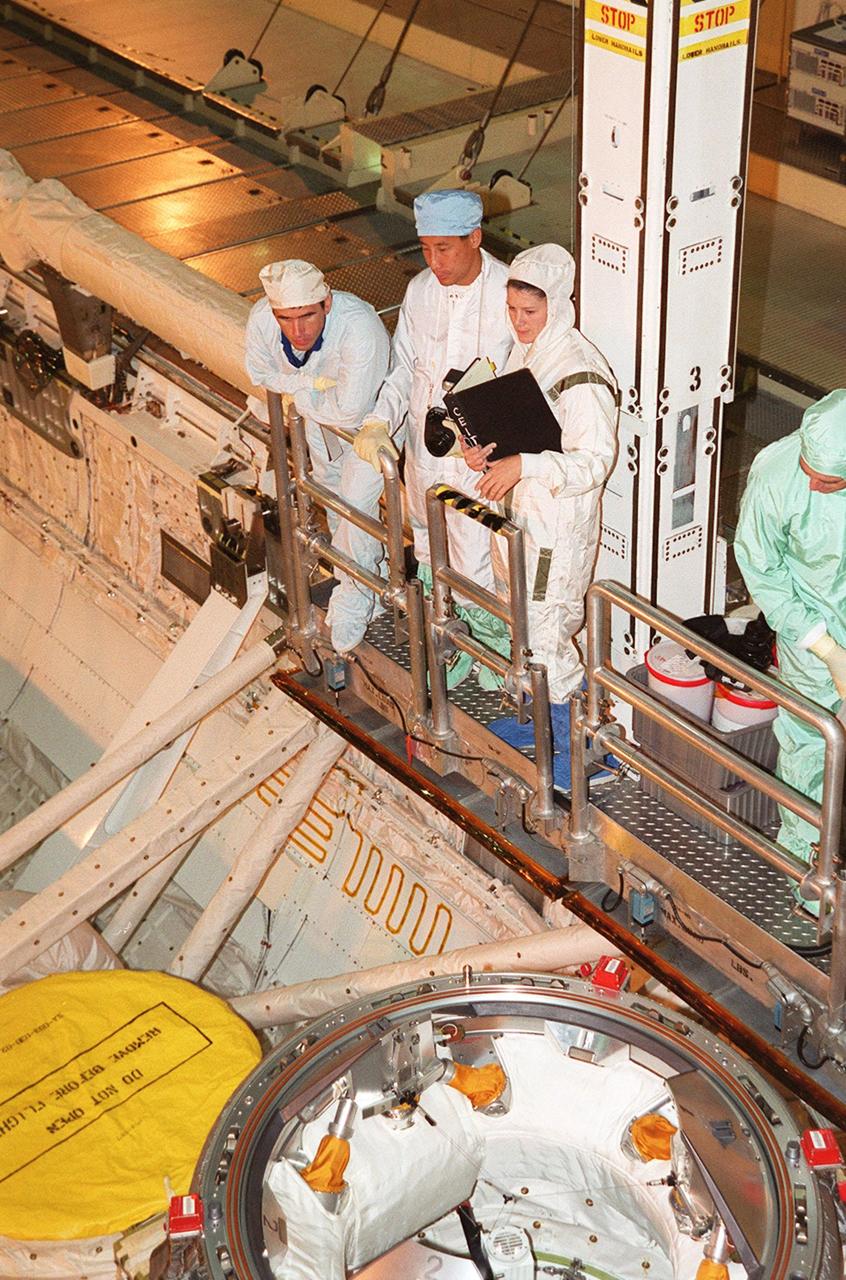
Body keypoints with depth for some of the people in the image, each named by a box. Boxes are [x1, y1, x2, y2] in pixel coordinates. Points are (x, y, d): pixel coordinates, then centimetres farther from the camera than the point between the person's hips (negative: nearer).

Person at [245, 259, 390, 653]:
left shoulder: (359, 328, -47)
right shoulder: (261, 319, -30)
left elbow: (348, 412, -45)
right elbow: (261, 372, -9)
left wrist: (300, 393, -28)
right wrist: (310, 384, -24)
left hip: (370, 416, -6)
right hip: (317, 413, 6)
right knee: (330, 488, 25)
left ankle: (352, 600, 14)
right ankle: (366, 567, 52)